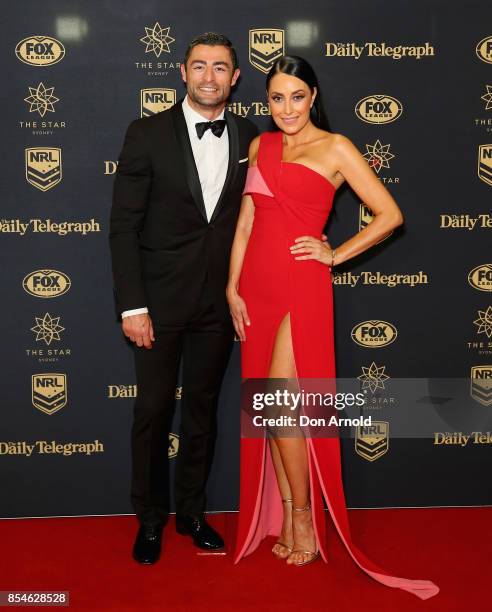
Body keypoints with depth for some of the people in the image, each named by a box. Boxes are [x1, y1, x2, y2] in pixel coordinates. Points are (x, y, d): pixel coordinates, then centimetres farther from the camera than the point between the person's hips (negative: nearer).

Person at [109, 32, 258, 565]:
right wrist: (131, 306, -13)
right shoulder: (148, 134, -6)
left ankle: (191, 511, 31)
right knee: (153, 409, 6)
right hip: (161, 298, -3)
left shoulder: (250, 139, 3)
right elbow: (124, 225, -8)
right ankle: (149, 519, 25)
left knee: (203, 407, 14)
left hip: (219, 300, 3)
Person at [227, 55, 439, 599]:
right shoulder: (260, 146, 13)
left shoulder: (334, 147, -1)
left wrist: (335, 254, -4)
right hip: (258, 285, 5)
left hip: (301, 288, -5)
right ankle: (284, 518, 20)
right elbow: (245, 221, 12)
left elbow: (389, 214, -4)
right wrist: (233, 287, 5)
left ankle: (303, 521, 12)